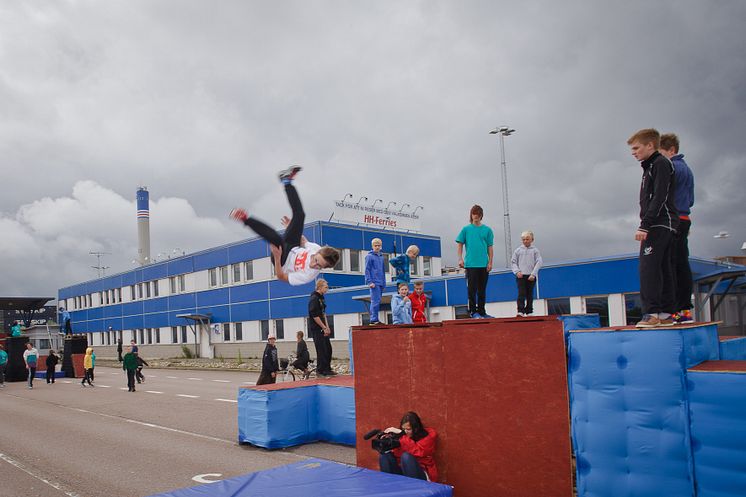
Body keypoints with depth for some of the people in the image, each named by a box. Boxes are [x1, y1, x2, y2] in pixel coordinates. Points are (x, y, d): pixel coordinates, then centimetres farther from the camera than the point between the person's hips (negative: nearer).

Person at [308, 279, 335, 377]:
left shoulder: (321, 298, 16)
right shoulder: (314, 298, -14)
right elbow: (315, 315, -19)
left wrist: (327, 327, 8)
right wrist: (324, 328, -14)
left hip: (322, 328, 9)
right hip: (316, 329, -9)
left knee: (328, 349, 12)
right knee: (321, 349, -7)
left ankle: (327, 369, 20)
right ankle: (321, 370, 0)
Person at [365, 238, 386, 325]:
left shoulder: (381, 257, 17)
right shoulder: (369, 256, -3)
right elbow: (367, 270, -7)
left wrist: (384, 282, 17)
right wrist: (369, 282, -15)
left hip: (381, 283, 7)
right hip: (374, 283, -7)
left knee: (378, 301, 8)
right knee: (375, 301, -12)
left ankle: (375, 319, 12)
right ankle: (374, 320, -11)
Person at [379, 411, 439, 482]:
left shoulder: (429, 435, -8)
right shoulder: (404, 436, 5)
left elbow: (417, 451, -24)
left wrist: (401, 434, -25)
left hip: (423, 474, -5)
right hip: (403, 471, 5)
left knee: (406, 456, -31)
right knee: (385, 455, -13)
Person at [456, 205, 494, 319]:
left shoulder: (487, 230, 6)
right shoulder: (466, 229, 4)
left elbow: (490, 247, 6)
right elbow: (460, 244, 6)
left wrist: (490, 262, 0)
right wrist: (460, 259, -4)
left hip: (484, 264, 2)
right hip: (471, 264, -2)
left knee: (482, 290, 10)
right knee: (472, 289, -2)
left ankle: (481, 311, 18)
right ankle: (473, 311, 4)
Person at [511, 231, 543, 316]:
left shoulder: (535, 250, 5)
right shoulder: (518, 250, 7)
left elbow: (539, 262, 0)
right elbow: (513, 262, 9)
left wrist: (533, 274, -9)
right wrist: (517, 271, -6)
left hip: (531, 276, 1)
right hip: (520, 276, 0)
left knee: (530, 295, 7)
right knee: (521, 294, -10)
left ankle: (529, 311, 16)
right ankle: (520, 311, -14)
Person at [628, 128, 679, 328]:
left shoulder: (661, 163, -7)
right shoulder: (650, 166, 23)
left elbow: (659, 198, -17)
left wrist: (644, 226, -21)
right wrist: (645, 227, 15)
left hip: (660, 224, -10)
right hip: (663, 226, 10)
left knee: (648, 267, -16)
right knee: (662, 269, 8)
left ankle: (651, 314, -20)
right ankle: (666, 314, 10)